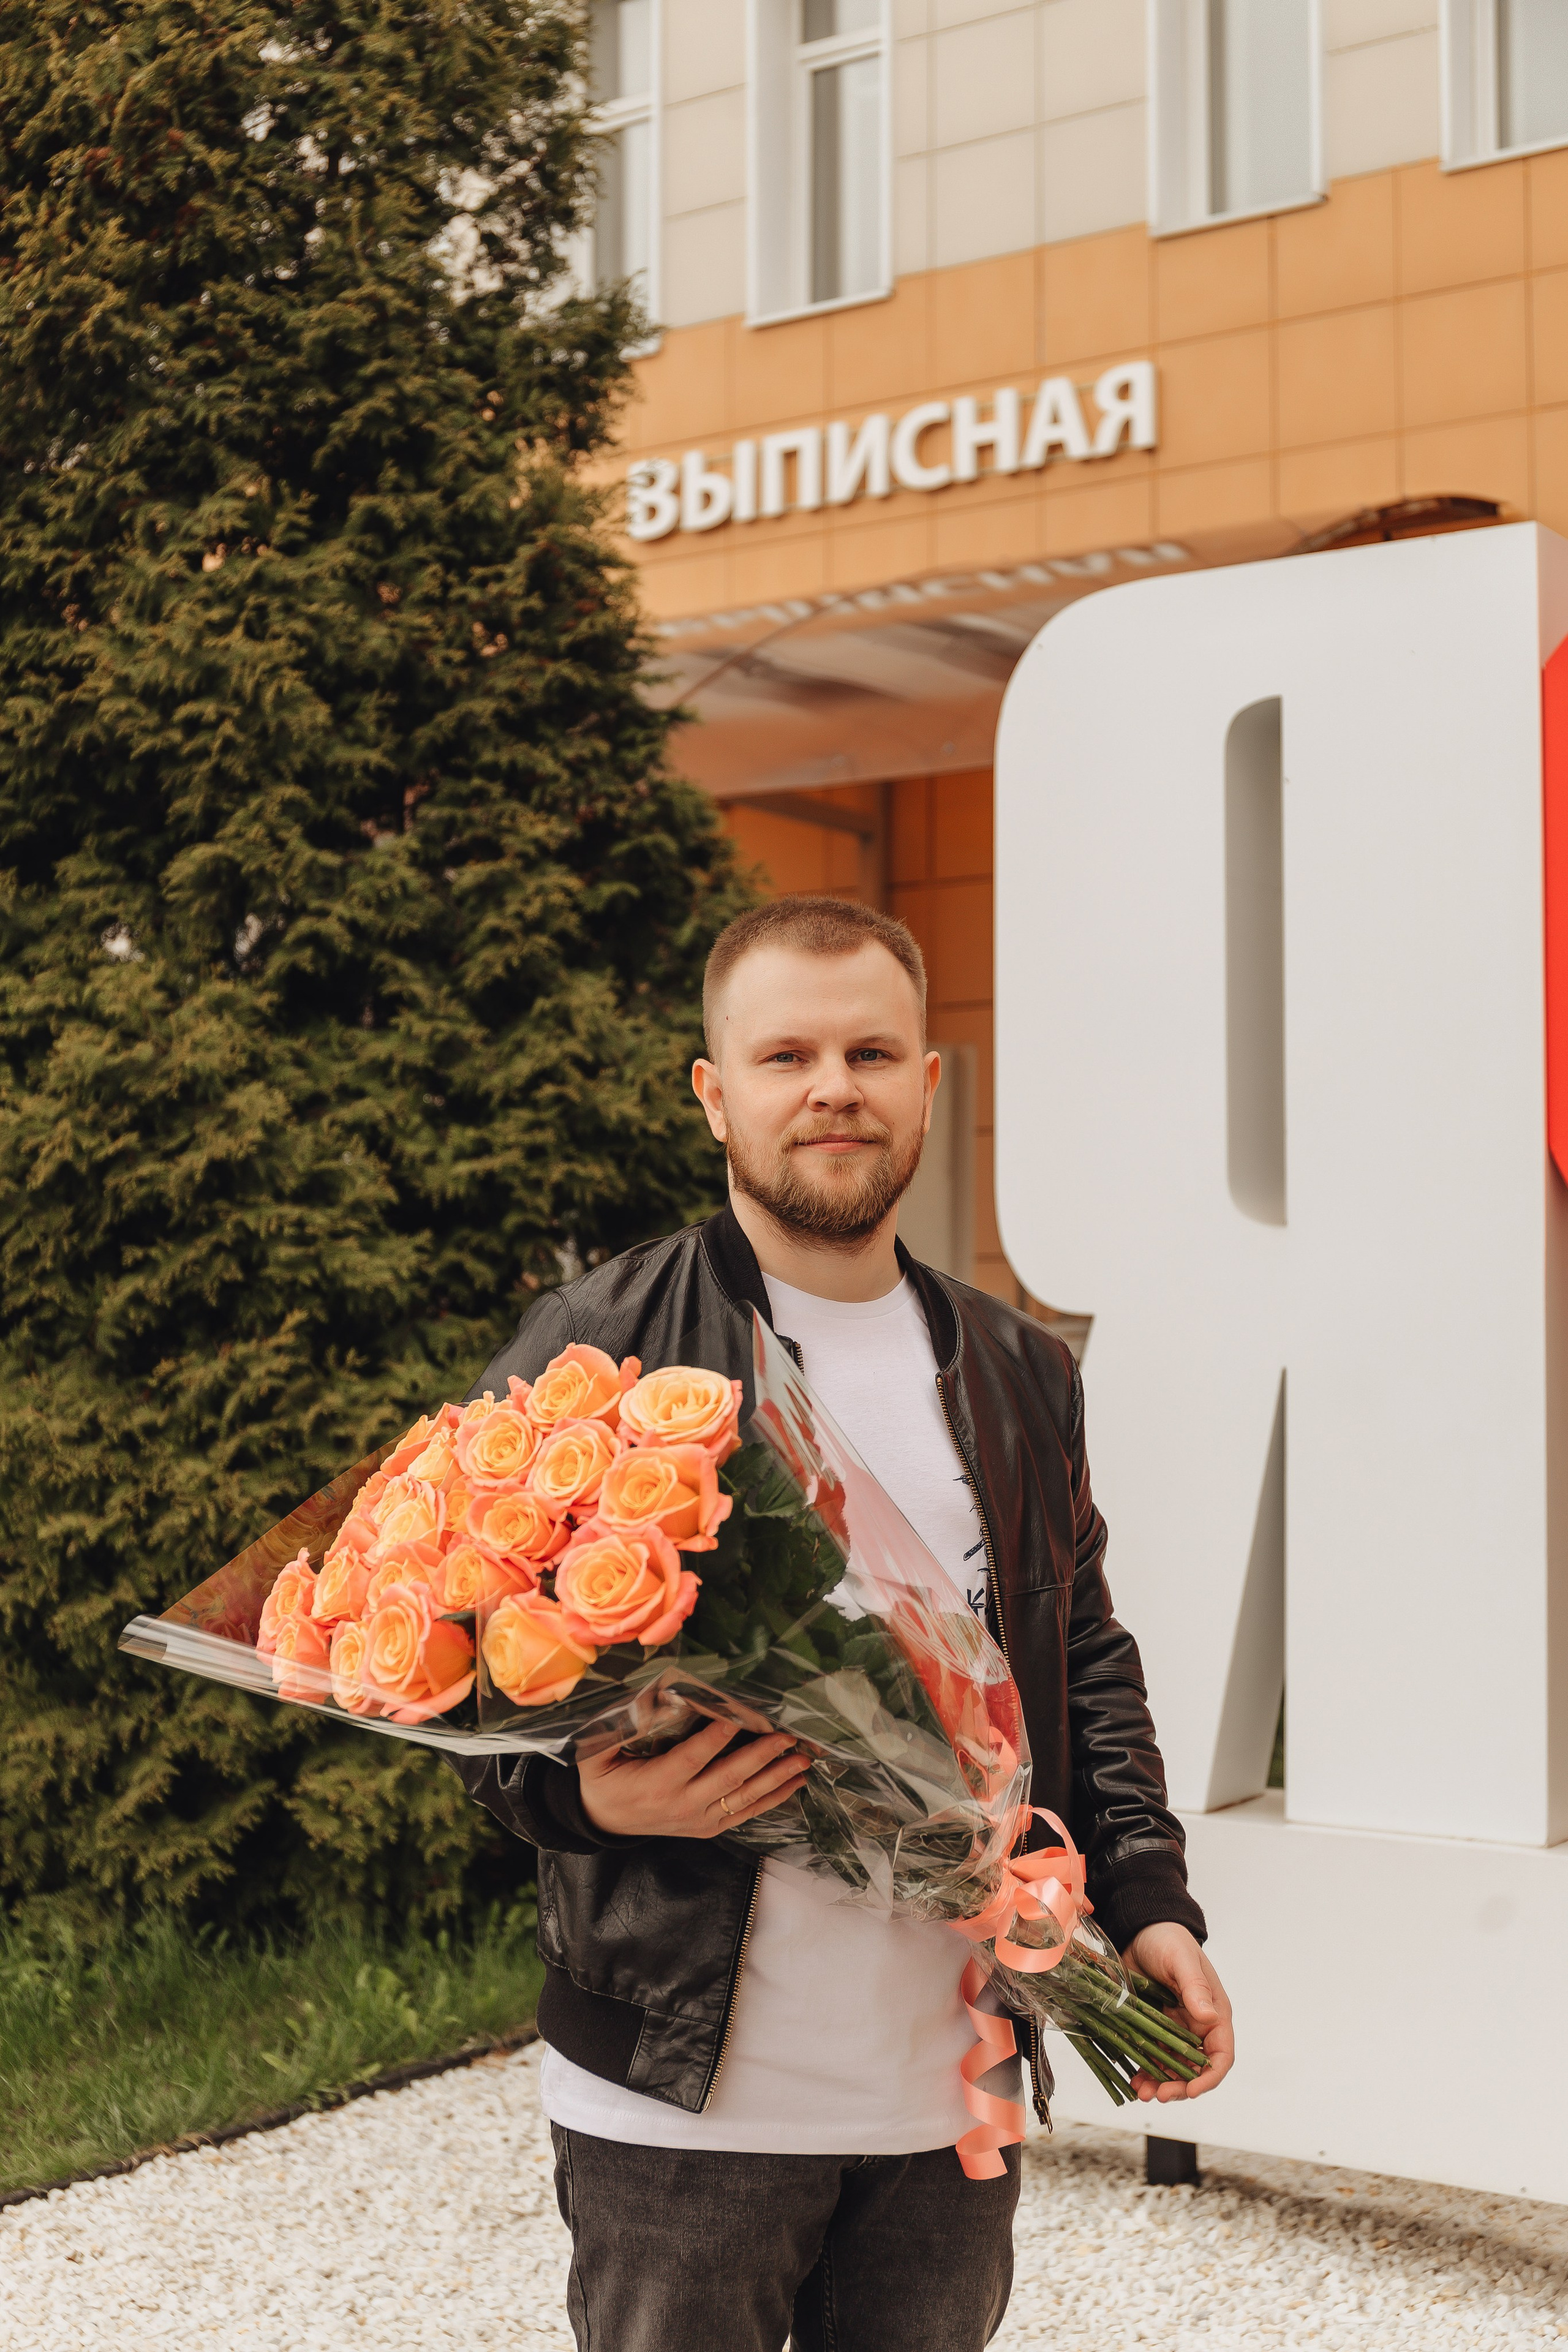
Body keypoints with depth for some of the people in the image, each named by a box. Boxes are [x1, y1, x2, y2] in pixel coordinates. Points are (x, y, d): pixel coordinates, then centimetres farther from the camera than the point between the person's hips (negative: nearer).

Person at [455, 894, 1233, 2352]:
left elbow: (1086, 1661, 16)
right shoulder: (593, 1347, -6)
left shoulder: (1019, 1373, 10)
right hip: (686, 2102, -4)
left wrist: (1146, 1902, 5)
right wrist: (581, 1794, -24)